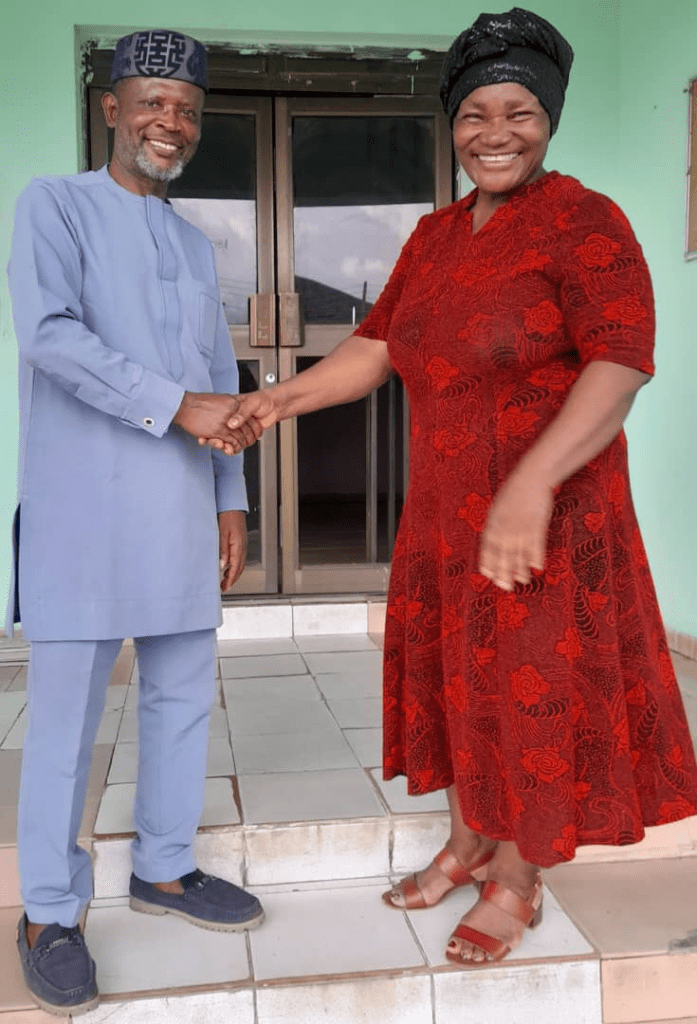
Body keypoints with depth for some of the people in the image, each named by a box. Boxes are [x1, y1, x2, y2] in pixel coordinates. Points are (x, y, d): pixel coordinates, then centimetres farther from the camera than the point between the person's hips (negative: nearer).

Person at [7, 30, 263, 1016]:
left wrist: (232, 499, 13)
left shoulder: (195, 244, 19)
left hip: (182, 515, 6)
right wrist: (176, 406, -19)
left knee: (183, 695, 11)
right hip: (83, 508, -6)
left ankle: (164, 867, 28)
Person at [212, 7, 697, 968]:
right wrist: (280, 398, -6)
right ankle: (467, 846, 37)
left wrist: (531, 482, -38)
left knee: (532, 690, 4)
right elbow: (377, 347, 8)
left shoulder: (584, 221, -14)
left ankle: (518, 885, 25)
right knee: (463, 678, 16)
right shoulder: (437, 235, 9)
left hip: (547, 512, -7)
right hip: (449, 511, 7)